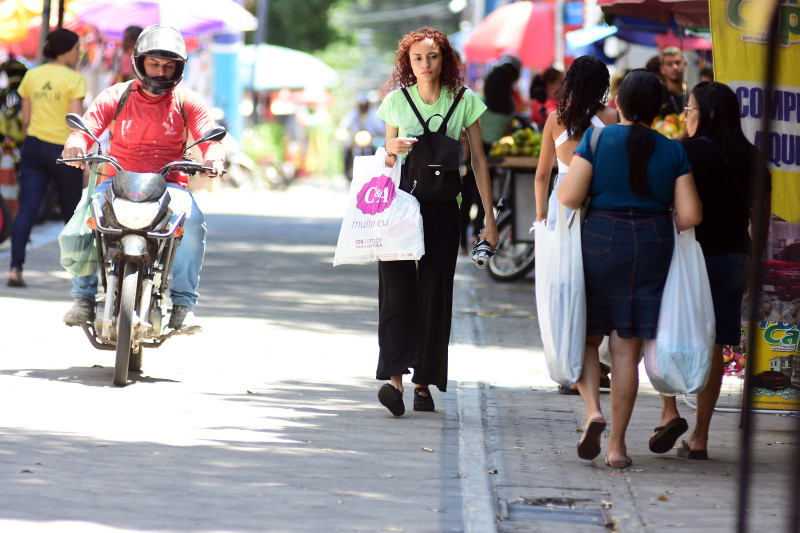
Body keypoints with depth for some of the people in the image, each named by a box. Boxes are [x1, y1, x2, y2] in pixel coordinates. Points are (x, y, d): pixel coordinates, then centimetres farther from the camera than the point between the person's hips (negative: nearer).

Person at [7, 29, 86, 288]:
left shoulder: (31, 76, 7)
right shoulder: (74, 79, -9)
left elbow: (25, 120, 10)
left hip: (34, 147, 4)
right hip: (63, 149, -4)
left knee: (26, 209, -3)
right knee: (71, 209, 12)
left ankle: (16, 268, -16)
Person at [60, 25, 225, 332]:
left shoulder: (187, 102, 7)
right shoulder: (115, 97, 7)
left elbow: (210, 137, -4)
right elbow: (87, 128, -4)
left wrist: (213, 157, -29)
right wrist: (75, 145, -29)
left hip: (169, 185, 0)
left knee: (192, 222, -33)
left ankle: (182, 303, -23)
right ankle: (85, 296, -15)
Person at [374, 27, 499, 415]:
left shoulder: (464, 101, 4)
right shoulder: (396, 101, 6)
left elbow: (478, 160, 7)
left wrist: (489, 216, 4)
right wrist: (394, 149, -9)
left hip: (442, 208, 0)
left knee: (435, 292, 0)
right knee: (397, 285, -14)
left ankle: (424, 383, 8)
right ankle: (395, 378, -24)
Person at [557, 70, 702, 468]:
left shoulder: (597, 139, -5)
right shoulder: (673, 152, 1)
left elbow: (568, 198, -11)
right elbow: (690, 215, -3)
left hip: (600, 244, -2)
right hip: (651, 250, 2)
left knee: (585, 338, 13)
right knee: (627, 349, 6)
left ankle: (593, 410, -12)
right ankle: (617, 444, 5)